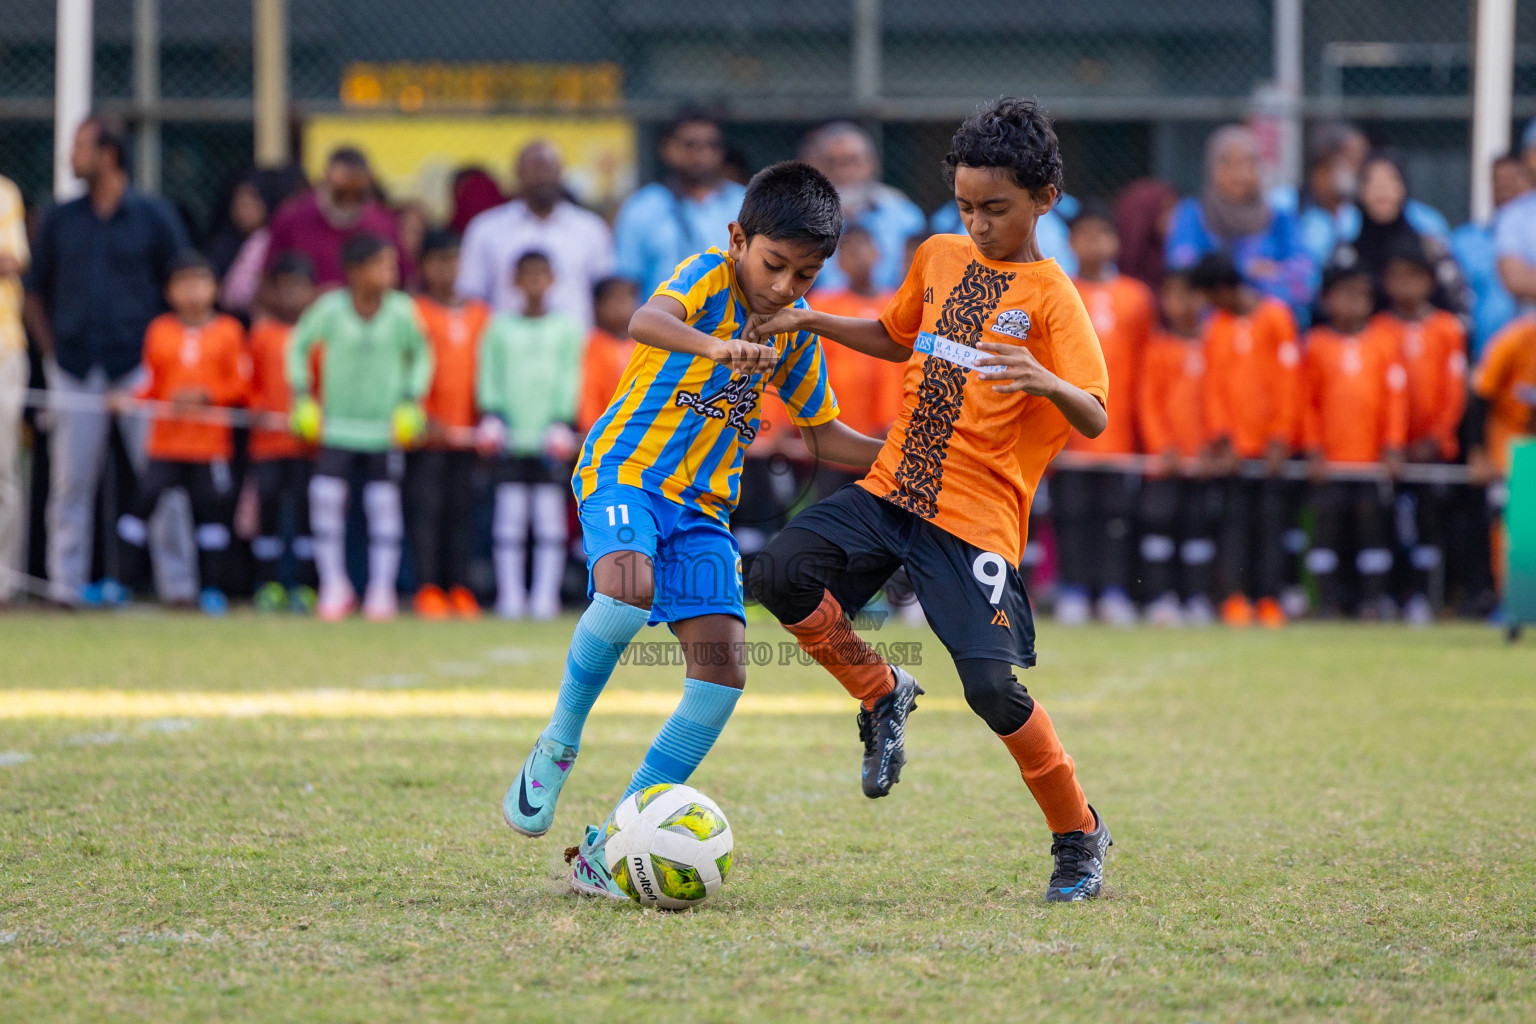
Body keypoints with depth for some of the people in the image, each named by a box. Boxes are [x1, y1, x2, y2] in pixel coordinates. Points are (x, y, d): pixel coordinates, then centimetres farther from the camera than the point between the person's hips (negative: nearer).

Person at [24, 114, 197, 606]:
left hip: (140, 365, -2)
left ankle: (177, 583, 1)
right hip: (76, 372, 2)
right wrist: (51, 351, 6)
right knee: (71, 480, 1)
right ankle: (66, 583, 6)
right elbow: (35, 292, 17)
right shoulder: (59, 220, 11)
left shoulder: (154, 216, 4)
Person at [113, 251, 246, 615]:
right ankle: (119, 581, 2)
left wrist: (206, 395, -14)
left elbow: (239, 384, 0)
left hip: (210, 444, -1)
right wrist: (131, 398, -9)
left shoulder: (228, 331, 2)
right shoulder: (159, 331, 7)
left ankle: (213, 589, 10)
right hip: (166, 438, 1)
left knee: (212, 512, 1)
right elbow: (152, 383, 9)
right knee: (142, 500, -5)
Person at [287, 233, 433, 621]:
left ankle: (382, 589, 9)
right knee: (326, 495, -10)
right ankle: (335, 585, 4)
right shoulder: (330, 309, -10)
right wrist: (302, 397, 1)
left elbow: (421, 354, 8)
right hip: (336, 425, 0)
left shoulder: (402, 312, -8)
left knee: (383, 501, -1)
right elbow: (299, 345, 5)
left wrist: (411, 401, 1)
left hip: (386, 426, 0)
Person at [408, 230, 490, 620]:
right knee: (426, 506, -7)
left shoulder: (479, 314, 14)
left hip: (467, 429, 4)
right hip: (427, 430, -4)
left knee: (462, 510, 3)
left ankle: (459, 588, 5)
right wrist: (424, 418, -12)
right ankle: (428, 588, -5)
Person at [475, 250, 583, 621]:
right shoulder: (500, 327, 10)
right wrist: (492, 413, -7)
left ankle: (546, 594, 0)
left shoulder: (566, 327, 8)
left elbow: (569, 378, 5)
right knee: (509, 514, -3)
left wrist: (561, 421, -6)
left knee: (549, 517, -3)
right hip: (511, 437, 0)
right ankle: (510, 594, 0)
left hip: (548, 437, 0)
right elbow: (489, 374, 7)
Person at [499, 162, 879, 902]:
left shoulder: (796, 329, 9)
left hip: (703, 505, 6)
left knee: (721, 667, -9)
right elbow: (645, 322, -34)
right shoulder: (709, 277, -11)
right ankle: (558, 745, -10)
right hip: (627, 469, -6)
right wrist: (714, 346, -53)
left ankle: (608, 849, -2)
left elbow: (825, 433, 21)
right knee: (628, 590, -37)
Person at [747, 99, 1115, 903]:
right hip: (890, 488, 6)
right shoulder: (940, 259, 11)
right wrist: (814, 323, 17)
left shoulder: (1049, 296, -8)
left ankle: (1079, 837, 8)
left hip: (977, 518, -6)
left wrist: (1047, 383, -40)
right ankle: (882, 695, 8)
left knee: (993, 686, -14)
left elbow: (1095, 417, -19)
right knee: (780, 573, -17)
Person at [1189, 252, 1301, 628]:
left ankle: (1270, 601, -1)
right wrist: (1221, 435, -4)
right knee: (1236, 520, -2)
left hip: (1271, 449, -3)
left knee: (1271, 522, -3)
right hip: (1235, 448, 3)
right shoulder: (1215, 326, 10)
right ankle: (1236, 598, -1)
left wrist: (1281, 439, -9)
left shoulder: (1275, 316, -2)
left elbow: (1289, 381, -5)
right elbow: (1213, 386, 8)